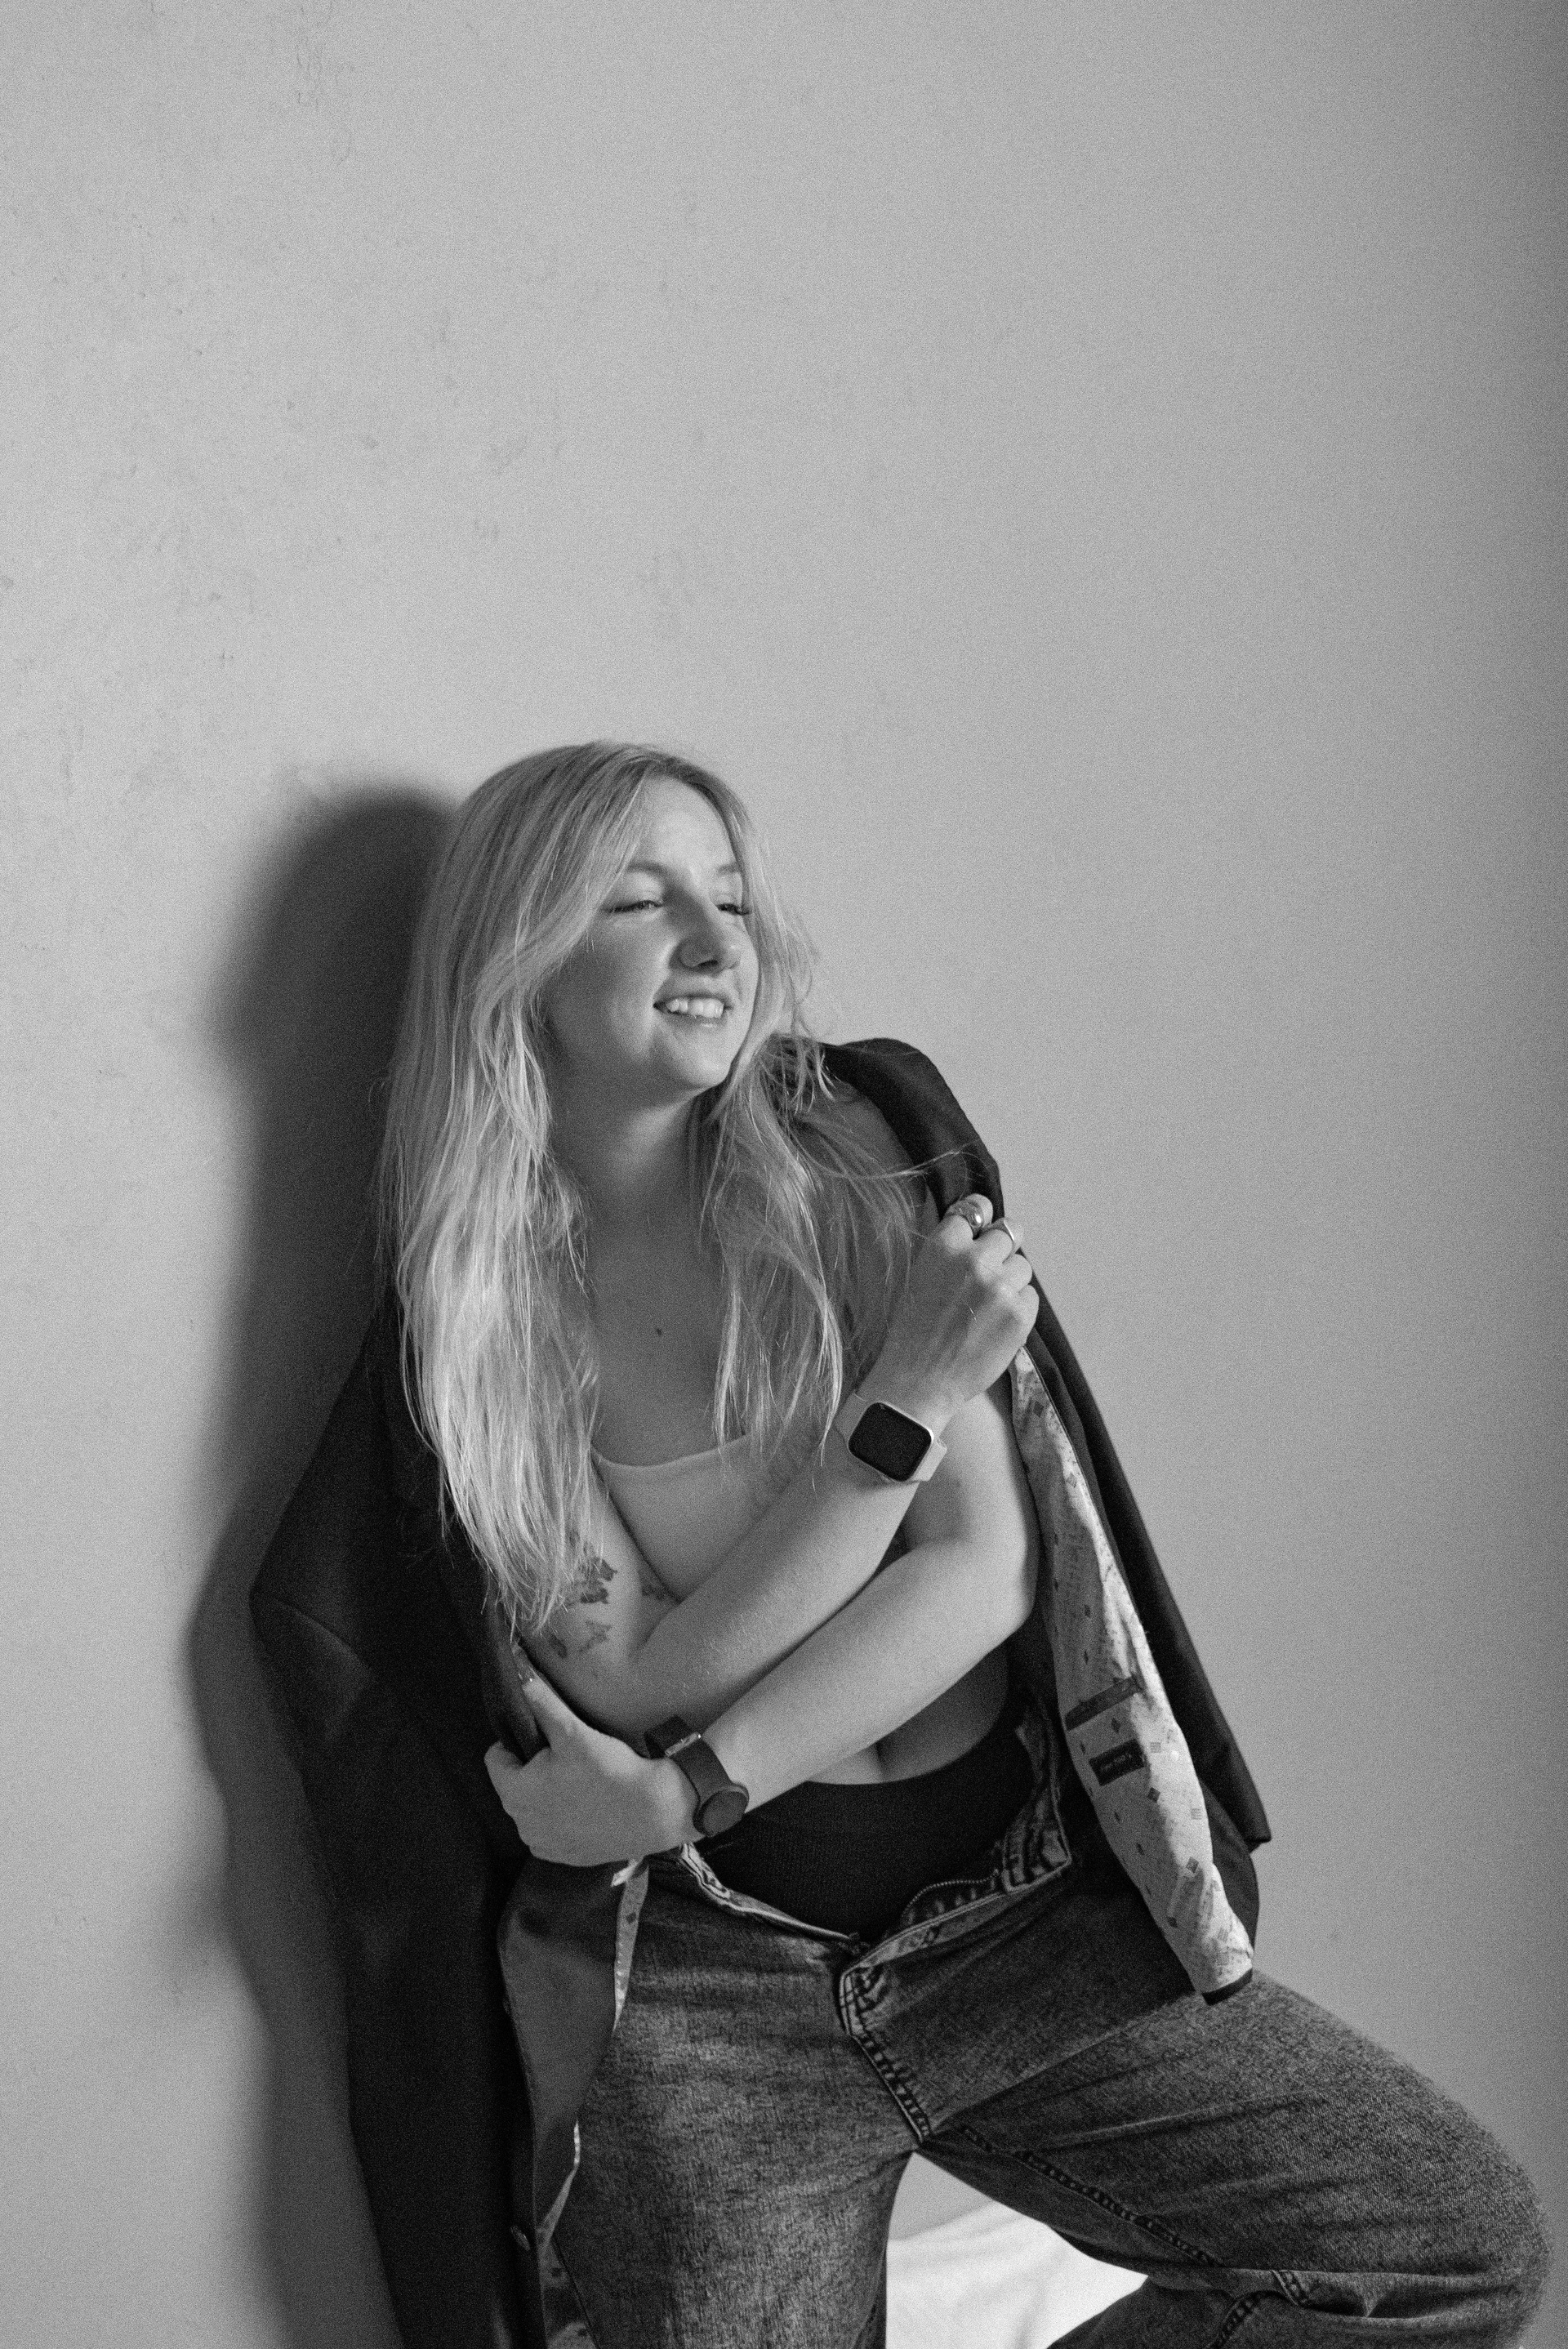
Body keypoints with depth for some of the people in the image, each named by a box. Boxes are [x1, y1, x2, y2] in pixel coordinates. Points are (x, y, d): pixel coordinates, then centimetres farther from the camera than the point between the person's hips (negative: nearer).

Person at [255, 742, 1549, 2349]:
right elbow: (645, 1697, -12)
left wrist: (675, 1795, -16)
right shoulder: (471, 1310, -5)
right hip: (703, 1995, -2)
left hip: (1016, 1902, 2)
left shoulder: (855, 1160, -2)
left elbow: (984, 1571, -9)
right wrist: (906, 1402, -18)